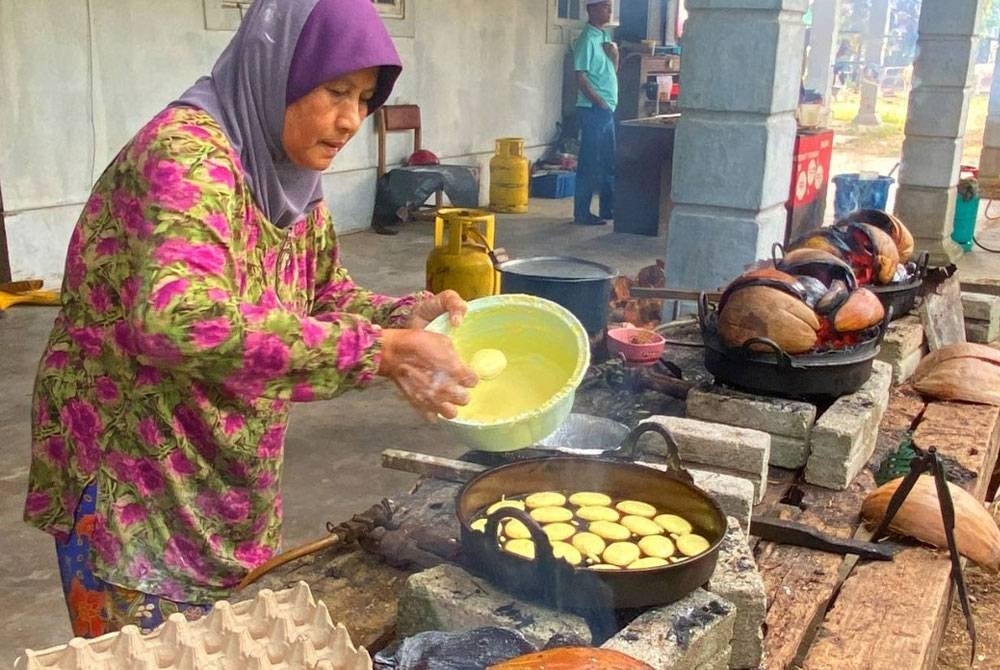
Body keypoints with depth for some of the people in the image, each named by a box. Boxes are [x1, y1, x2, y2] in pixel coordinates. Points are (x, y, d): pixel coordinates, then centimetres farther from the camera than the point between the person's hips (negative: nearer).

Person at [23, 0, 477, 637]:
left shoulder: (293, 177, 1)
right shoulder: (188, 151, -24)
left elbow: (329, 298, 11)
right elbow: (181, 323, -39)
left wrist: (409, 315, -10)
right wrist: (377, 350, -37)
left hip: (235, 475, 8)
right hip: (134, 476, -8)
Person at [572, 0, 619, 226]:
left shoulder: (604, 37, 15)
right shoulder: (587, 39, -12)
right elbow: (581, 76, -16)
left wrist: (615, 55, -1)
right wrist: (600, 102, -16)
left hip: (607, 108, 9)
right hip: (592, 109, -9)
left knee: (609, 162, 14)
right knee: (589, 163, -6)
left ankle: (608, 208, 23)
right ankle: (582, 213, 0)